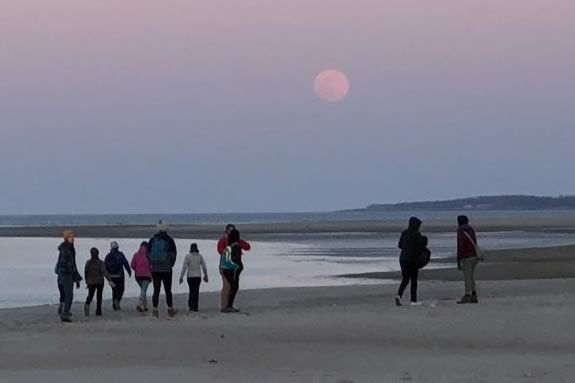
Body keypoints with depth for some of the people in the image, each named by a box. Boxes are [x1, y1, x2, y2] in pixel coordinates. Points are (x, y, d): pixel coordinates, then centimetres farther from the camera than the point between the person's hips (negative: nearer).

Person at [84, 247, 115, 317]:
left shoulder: (88, 263, -1)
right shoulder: (100, 263, -11)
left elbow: (86, 273, 5)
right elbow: (104, 272, -21)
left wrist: (87, 282, 16)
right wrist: (110, 280, -25)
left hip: (91, 282, 2)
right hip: (99, 282, -2)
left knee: (90, 295, 11)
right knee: (99, 296, 9)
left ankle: (87, 304, -22)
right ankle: (98, 312, 7)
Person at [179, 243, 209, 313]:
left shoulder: (188, 256, -7)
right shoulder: (200, 256, 0)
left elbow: (184, 267, -9)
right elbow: (204, 267, 4)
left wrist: (181, 277, -6)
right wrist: (205, 276, 16)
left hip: (190, 276, -1)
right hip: (198, 276, 1)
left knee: (191, 291, 11)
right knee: (196, 291, 7)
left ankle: (191, 306, -3)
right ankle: (195, 308, 3)